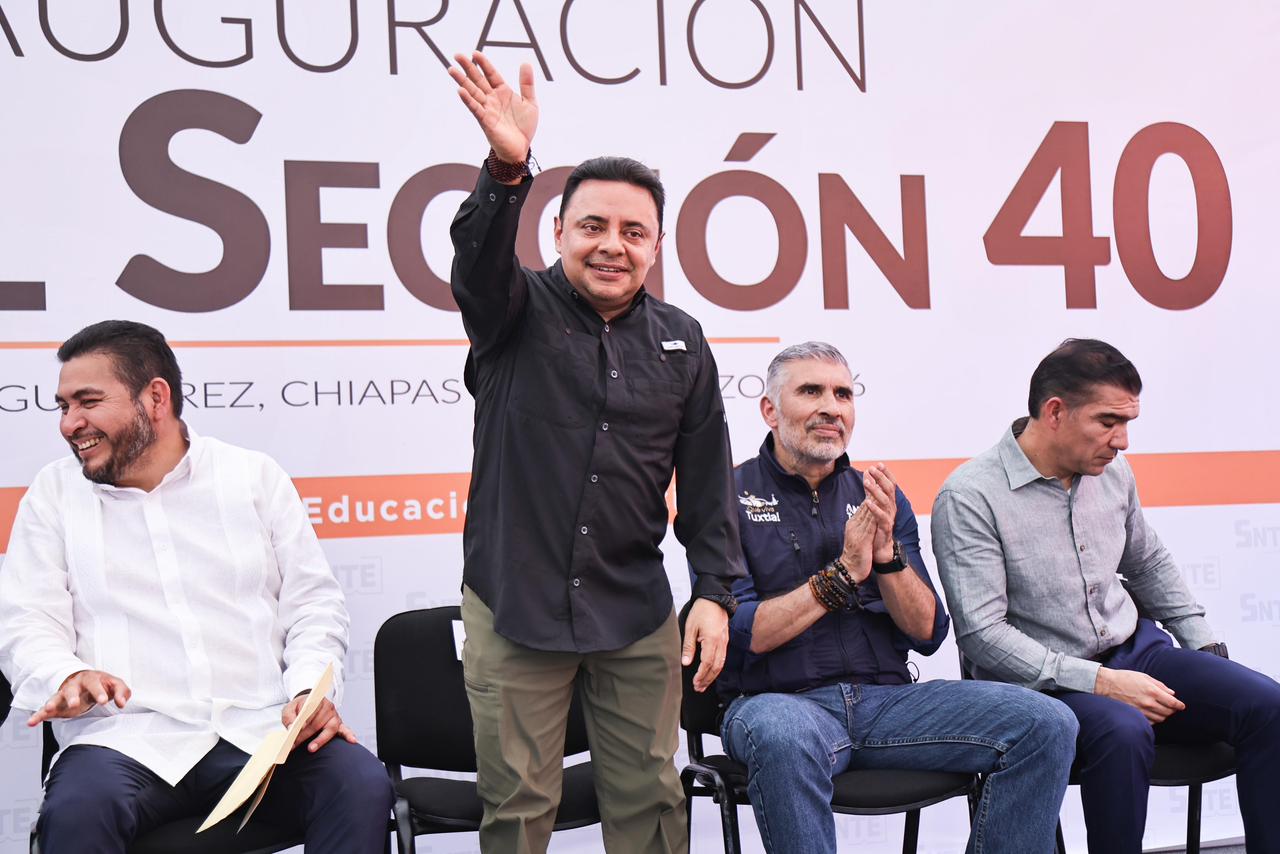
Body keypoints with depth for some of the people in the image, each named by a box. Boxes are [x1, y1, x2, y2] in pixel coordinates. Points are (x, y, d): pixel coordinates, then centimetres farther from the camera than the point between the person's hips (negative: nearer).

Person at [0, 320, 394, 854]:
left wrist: (311, 690, -8)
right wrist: (68, 675, -17)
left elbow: (312, 601, 11)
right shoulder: (54, 493, 14)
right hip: (127, 738, 0)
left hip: (261, 729, 1)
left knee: (363, 786, -28)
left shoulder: (255, 476, 14)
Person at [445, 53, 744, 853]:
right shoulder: (519, 312, -1)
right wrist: (508, 169, -44)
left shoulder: (682, 343, 8)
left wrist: (716, 591, 2)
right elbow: (479, 260, -25)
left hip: (635, 612, 3)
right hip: (514, 606, -2)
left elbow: (708, 480, 9)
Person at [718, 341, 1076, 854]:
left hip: (886, 697, 4)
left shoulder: (879, 498, 14)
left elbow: (927, 633, 7)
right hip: (779, 701, -4)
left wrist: (887, 553, -11)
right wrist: (844, 572, -14)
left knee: (1046, 725, -15)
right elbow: (737, 637, -9)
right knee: (784, 738, -41)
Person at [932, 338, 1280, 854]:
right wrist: (1098, 681, -23)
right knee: (1123, 731, -37)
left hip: (1136, 652, 7)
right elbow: (980, 633, -19)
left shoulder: (1112, 472, 8)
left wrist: (1207, 649, 14)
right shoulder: (969, 497, -13)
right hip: (1044, 685, -6)